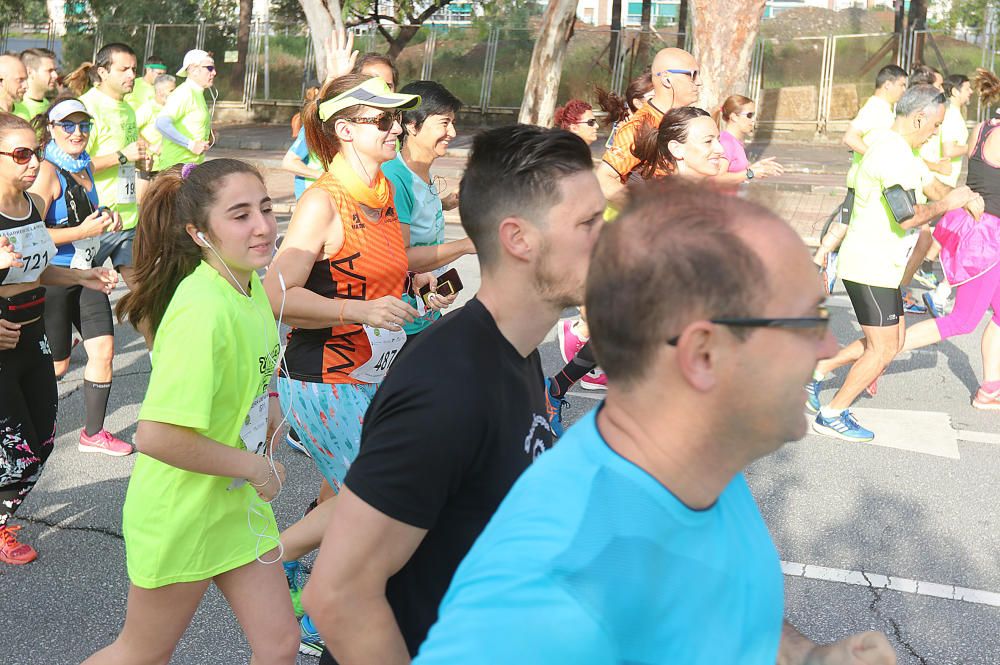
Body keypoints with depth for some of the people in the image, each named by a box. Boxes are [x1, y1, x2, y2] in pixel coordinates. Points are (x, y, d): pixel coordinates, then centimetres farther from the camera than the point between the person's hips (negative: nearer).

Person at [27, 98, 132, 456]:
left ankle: (93, 433, 16)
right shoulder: (47, 171, -17)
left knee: (104, 349, 1)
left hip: (87, 273, 7)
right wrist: (83, 231, -23)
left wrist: (106, 218, 6)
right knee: (56, 365, 4)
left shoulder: (85, 167, 8)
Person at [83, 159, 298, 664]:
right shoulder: (203, 310, -29)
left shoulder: (251, 286, -2)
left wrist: (269, 414, 1)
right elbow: (156, 436, -34)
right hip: (181, 509, -7)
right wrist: (254, 467, -22)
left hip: (236, 499, 7)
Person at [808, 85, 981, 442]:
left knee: (893, 342, 16)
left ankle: (817, 371, 22)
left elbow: (930, 183, 21)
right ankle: (833, 415, 7)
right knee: (883, 349, -3)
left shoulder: (900, 150, 15)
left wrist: (965, 197, 1)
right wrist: (946, 204, -11)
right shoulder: (892, 152, -20)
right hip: (870, 268, -11)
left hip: (880, 265, 11)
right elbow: (908, 216, -27)